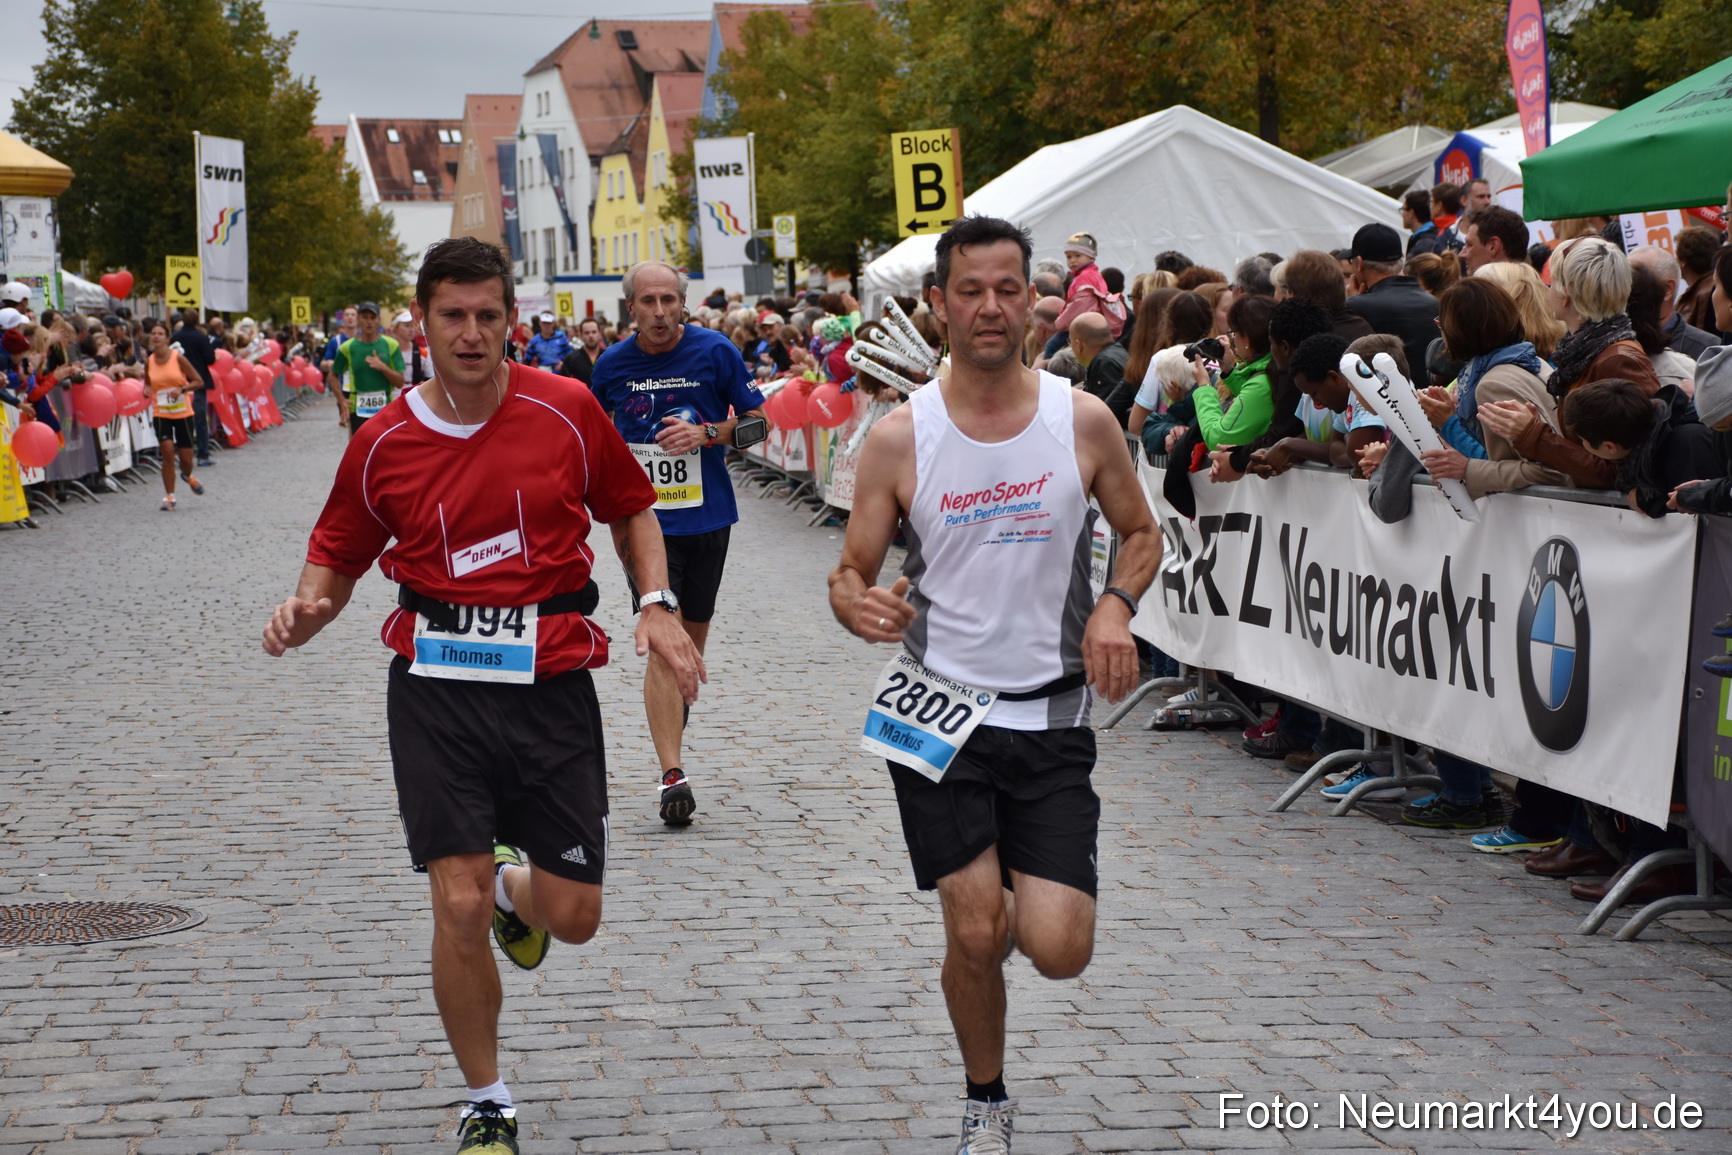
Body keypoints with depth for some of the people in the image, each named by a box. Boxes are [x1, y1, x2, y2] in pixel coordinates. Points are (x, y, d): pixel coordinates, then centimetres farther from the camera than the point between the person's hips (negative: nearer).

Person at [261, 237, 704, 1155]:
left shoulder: (566, 411, -2)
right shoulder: (383, 444, -2)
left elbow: (631, 511, 12)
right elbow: (337, 559, 10)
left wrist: (656, 609, -3)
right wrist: (306, 611, -12)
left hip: (551, 679, 1)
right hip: (437, 687, -1)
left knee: (572, 917, 2)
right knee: (458, 908, -9)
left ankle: (515, 885, 43)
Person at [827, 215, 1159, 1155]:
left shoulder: (1083, 420, -1)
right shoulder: (900, 436, -4)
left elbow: (1141, 533, 13)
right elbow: (850, 573, 1)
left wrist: (1115, 605, -7)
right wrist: (858, 605, -23)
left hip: (1051, 718, 1)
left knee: (1058, 951, -8)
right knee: (975, 934, -6)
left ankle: (1017, 889, 29)